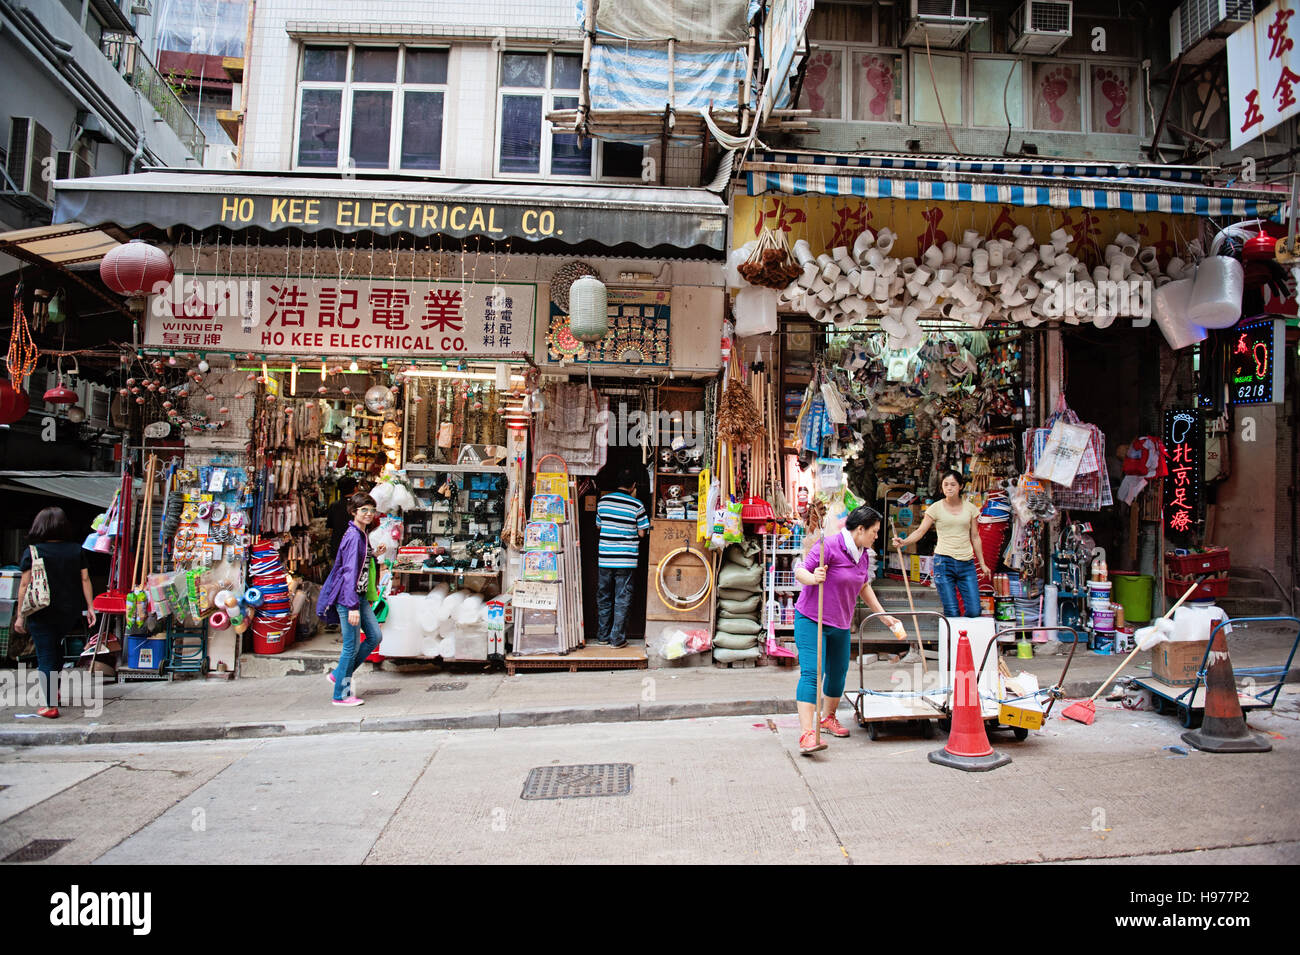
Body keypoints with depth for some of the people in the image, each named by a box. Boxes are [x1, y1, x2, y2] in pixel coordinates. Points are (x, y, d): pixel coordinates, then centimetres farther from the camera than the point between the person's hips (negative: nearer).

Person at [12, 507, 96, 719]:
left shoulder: (32, 552, -8)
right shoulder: (77, 550, 1)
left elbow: (25, 585, -8)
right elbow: (85, 580, 1)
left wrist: (20, 615, -2)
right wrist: (90, 607, 6)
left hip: (41, 613, -3)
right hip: (69, 613, 4)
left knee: (45, 656, 1)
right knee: (56, 646, 26)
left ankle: (51, 705, 0)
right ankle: (53, 689, 36)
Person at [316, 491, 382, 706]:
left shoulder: (362, 534, 11)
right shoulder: (353, 536, -18)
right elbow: (349, 572, -23)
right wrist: (353, 606, -25)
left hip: (358, 595, 10)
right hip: (347, 597, -10)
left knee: (375, 636, 10)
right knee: (351, 646, -1)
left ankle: (340, 674, 23)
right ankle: (341, 694, 12)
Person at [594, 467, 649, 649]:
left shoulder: (603, 500, 2)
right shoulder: (636, 505, -9)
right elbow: (642, 533, -3)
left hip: (604, 558, 4)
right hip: (626, 559, -3)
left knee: (604, 598, 15)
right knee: (622, 599, 5)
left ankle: (603, 636, 22)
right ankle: (617, 639, 7)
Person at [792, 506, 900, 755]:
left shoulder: (863, 554, 8)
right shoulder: (829, 546, -17)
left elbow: (864, 587, 22)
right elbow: (800, 571, -18)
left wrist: (883, 615, 25)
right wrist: (813, 578, -40)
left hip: (840, 624, 8)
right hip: (811, 620, -8)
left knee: (838, 672, 15)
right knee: (811, 673, -16)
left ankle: (828, 718, 38)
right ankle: (807, 733, -20)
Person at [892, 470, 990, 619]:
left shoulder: (970, 508, 10)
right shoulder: (936, 508, 2)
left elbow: (975, 537, 14)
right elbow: (920, 531, -4)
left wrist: (982, 563, 14)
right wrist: (904, 541, -22)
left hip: (967, 562, 3)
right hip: (944, 561, -2)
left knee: (974, 611, -4)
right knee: (951, 613, -6)